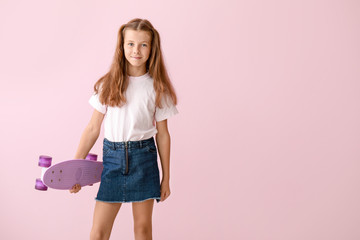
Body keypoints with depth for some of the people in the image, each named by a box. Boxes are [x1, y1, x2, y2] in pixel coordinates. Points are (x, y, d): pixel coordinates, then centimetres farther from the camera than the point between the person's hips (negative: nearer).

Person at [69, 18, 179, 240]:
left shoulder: (157, 87, 1)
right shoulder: (109, 84, 2)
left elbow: (162, 134, 4)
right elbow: (93, 128, 4)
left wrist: (166, 178, 6)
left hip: (144, 157, 0)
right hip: (111, 157, 1)